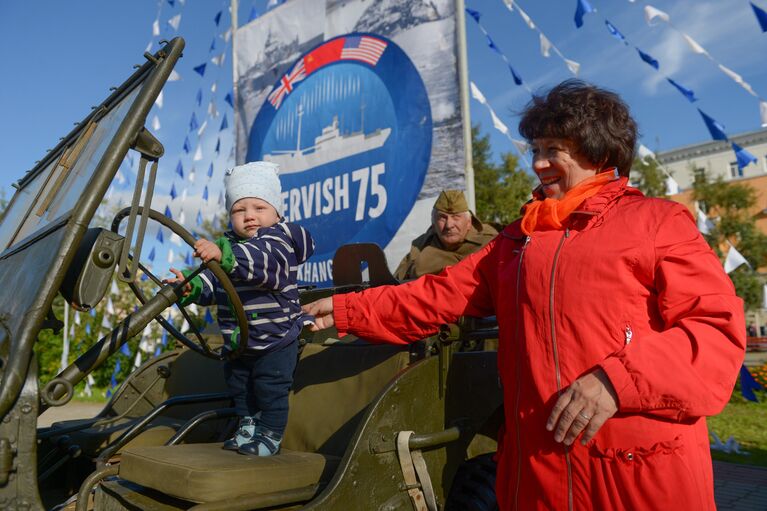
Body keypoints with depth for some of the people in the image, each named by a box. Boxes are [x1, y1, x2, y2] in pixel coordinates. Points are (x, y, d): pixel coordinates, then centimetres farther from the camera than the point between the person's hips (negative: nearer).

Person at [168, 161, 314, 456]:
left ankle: (270, 436, 22)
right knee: (239, 385, 22)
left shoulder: (279, 239, -19)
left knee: (271, 388, 2)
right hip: (238, 342, 8)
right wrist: (193, 287, -18)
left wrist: (224, 255, -57)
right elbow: (214, 283, 3)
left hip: (276, 339, -8)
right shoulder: (229, 243, 5)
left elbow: (261, 260, -42)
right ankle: (248, 428, 42)